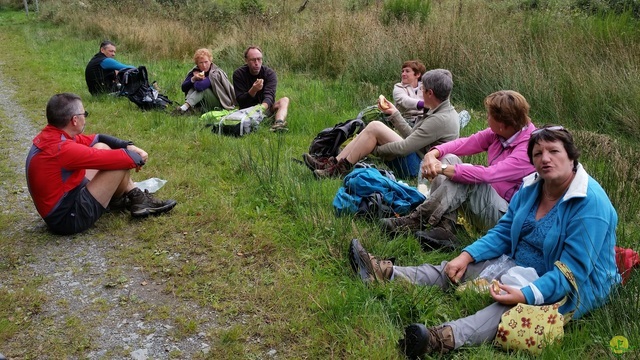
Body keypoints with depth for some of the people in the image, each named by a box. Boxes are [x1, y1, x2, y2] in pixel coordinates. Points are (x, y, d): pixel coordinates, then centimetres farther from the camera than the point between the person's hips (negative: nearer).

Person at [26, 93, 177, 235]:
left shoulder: (50, 136, 0)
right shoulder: (62, 149, -28)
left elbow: (96, 139, 9)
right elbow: (116, 159, -24)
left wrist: (128, 146, -3)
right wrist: (137, 158, -4)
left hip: (62, 203, 10)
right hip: (69, 218, -10)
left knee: (101, 147, 10)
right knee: (119, 162, -14)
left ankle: (133, 195, 12)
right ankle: (137, 200, 10)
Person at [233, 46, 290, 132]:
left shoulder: (270, 73, -6)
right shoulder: (238, 74, -6)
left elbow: (269, 95, -22)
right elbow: (240, 101, -12)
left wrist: (262, 107, -47)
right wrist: (253, 90, -33)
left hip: (266, 108, 1)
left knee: (284, 100, -26)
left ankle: (279, 123, -53)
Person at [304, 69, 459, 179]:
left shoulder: (440, 119, -22)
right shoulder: (444, 110, 10)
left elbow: (404, 148, -23)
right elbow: (412, 136, 13)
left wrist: (375, 149, -12)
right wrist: (395, 113, 11)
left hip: (415, 167, -10)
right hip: (417, 160, 10)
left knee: (375, 127, -17)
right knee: (374, 127, 1)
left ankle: (340, 170, -9)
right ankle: (333, 163, -2)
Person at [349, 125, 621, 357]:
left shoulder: (590, 204, -23)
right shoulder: (531, 187, 1)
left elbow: (573, 272, -26)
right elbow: (503, 232, 5)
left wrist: (526, 295, -38)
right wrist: (466, 255, -9)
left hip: (574, 288, -8)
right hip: (523, 268, 8)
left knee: (514, 305, -37)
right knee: (459, 268, -4)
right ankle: (389, 274, -14)